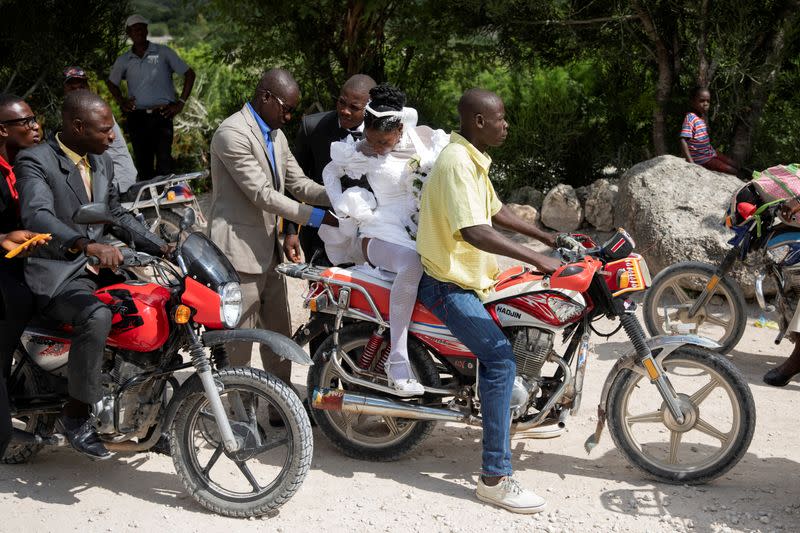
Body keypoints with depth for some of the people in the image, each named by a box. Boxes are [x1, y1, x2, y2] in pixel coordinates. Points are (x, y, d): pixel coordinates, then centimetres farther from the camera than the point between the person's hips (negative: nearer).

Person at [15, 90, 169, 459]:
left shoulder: (102, 162, 13)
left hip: (99, 269, 8)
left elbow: (116, 213, 26)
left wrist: (162, 247, 15)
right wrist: (88, 245, -47)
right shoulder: (35, 161, -12)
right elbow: (37, 216, -30)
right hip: (57, 276, -8)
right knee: (97, 316, -35)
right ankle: (77, 413, -19)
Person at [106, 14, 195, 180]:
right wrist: (121, 102, 11)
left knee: (164, 162, -13)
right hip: (137, 118, 3)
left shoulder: (163, 52, 4)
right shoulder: (123, 60, 11)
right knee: (143, 164, 5)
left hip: (162, 115, -3)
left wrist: (181, 103, -1)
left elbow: (189, 74, 6)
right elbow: (111, 83, 28)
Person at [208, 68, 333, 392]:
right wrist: (316, 217, -21)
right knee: (239, 342, -2)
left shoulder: (275, 135, 14)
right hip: (239, 250, -9)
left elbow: (298, 183, 12)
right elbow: (262, 193, -21)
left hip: (268, 252, 9)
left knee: (279, 335, 15)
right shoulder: (233, 133, -16)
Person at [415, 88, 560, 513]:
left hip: (467, 275, 11)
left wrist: (547, 238, 15)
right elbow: (474, 232, -34)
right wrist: (536, 259, -35)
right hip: (448, 284, -11)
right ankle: (495, 477, -21)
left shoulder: (473, 159, 11)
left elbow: (495, 211, 20)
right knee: (500, 357, -22)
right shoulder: (457, 163, -22)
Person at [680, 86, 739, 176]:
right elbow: (683, 141, -28)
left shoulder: (703, 116, 7)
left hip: (711, 152, 9)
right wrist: (691, 163, -32)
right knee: (733, 172, -9)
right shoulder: (690, 118, -20)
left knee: (736, 167, 13)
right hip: (702, 159, -9)